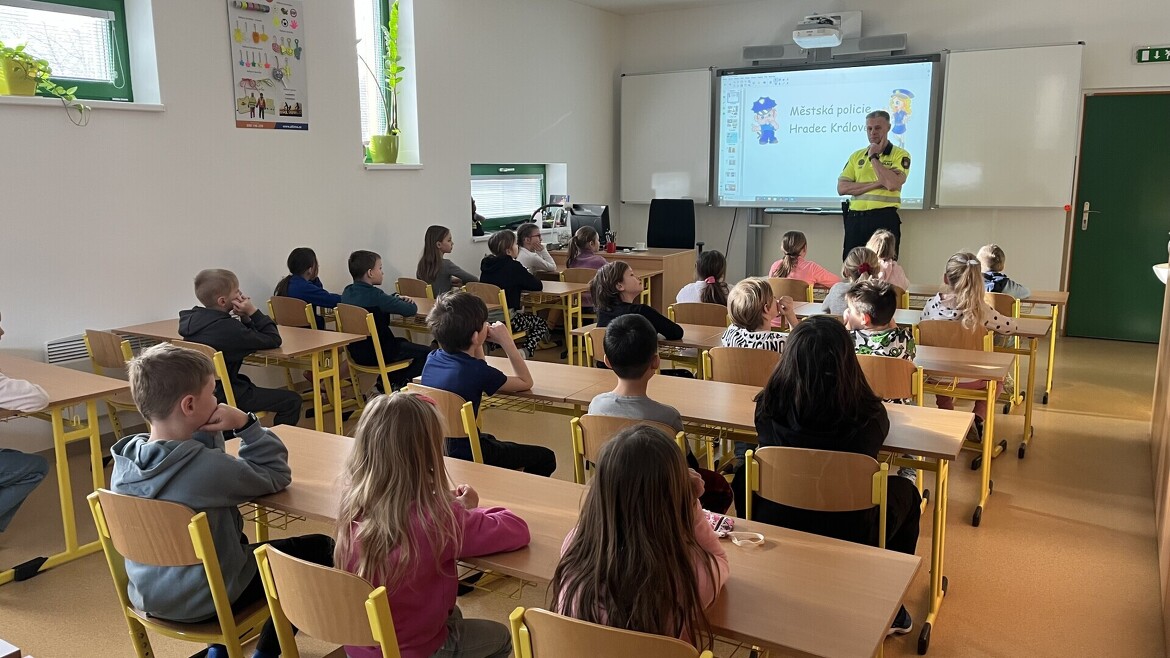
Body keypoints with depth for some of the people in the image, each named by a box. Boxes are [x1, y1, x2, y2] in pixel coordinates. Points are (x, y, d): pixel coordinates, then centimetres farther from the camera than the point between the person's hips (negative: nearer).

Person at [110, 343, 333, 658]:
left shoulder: (124, 461, -9)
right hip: (202, 602, -7)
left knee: (237, 540, 34)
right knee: (320, 548, 6)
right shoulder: (207, 467, -30)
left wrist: (208, 432, -9)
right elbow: (277, 474, -15)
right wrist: (245, 423, -17)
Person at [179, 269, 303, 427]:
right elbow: (274, 340, -16)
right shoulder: (226, 327, -25)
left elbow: (245, 337, 13)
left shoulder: (194, 318, 2)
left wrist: (245, 318, -6)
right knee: (292, 401, -9)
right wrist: (253, 312, -11)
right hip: (221, 396, -10)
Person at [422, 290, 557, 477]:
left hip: (434, 448, 8)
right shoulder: (476, 372, -25)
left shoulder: (432, 359, -4)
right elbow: (526, 382, -8)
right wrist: (506, 341, -9)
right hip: (463, 454, -8)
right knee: (545, 458, 5)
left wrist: (479, 345, 1)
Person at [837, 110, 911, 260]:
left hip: (884, 219, -4)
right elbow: (842, 188, 0)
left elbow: (892, 184, -17)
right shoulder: (856, 156, 13)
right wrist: (877, 184, -10)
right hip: (855, 219, 4)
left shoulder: (900, 155, 1)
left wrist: (873, 157, -7)